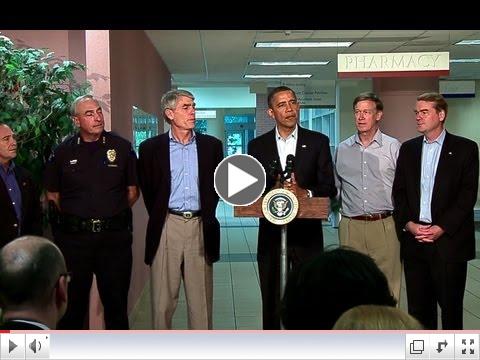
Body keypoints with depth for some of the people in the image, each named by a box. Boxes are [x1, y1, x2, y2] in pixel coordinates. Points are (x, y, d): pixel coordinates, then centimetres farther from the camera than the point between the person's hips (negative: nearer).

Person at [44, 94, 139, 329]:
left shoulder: (121, 147, 2)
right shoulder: (63, 151, 3)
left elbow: (133, 191, 9)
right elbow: (52, 195, 12)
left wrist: (115, 214, 4)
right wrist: (74, 216, 6)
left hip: (115, 236, 0)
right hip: (73, 237, 0)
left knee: (116, 300, 9)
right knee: (72, 301, 10)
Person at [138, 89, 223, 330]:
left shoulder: (212, 145, 7)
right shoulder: (151, 148, 3)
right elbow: (146, 188, 9)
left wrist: (208, 215, 10)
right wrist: (158, 216, 7)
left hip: (200, 226, 1)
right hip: (166, 227, -1)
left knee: (201, 298, 6)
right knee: (163, 299, 3)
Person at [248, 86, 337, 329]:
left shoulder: (318, 142, 5)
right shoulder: (257, 146, 8)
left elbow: (329, 189, 2)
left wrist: (305, 193, -17)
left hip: (307, 235, -1)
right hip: (271, 235, 1)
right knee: (272, 303, 8)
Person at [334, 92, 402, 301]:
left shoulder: (393, 147, 3)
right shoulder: (342, 149, 11)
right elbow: (335, 187, 19)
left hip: (384, 226, -2)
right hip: (350, 228, 2)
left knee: (387, 285, 0)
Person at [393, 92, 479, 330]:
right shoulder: (408, 149, 13)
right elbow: (399, 191, 10)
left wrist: (441, 228, -13)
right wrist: (408, 224, -5)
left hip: (449, 241, -3)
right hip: (414, 240, 4)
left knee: (450, 304, 3)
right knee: (418, 305, 8)